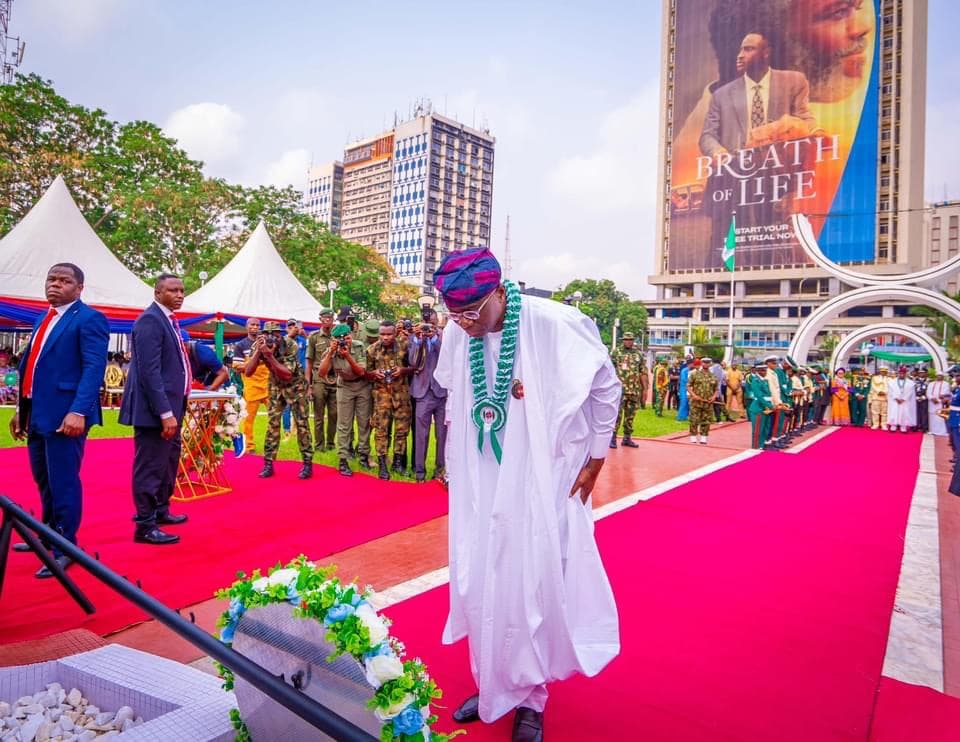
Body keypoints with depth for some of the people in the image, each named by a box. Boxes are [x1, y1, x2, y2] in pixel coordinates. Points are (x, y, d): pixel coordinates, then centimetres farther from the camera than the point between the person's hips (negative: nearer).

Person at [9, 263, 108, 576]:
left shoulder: (89, 319, -9)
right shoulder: (43, 320, 19)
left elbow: (94, 368, -18)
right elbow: (28, 365, 22)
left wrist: (78, 411, -26)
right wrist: (20, 409, 19)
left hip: (64, 415, -9)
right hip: (36, 413, 9)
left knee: (63, 482, -3)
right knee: (44, 480, 20)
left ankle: (65, 549, 9)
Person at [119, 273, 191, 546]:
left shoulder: (168, 319, 14)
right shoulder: (150, 320, -16)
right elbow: (150, 371, -23)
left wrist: (173, 409, 17)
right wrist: (165, 412, -24)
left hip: (170, 406, 11)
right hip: (155, 409, -11)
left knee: (168, 461, 22)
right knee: (150, 467, -1)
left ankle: (160, 511, 39)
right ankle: (145, 526, 10)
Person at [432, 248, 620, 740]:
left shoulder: (556, 325, -20)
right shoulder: (457, 335, -7)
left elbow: (607, 388, -5)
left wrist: (596, 458, -1)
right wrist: (453, 456, 13)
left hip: (542, 482, -4)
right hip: (479, 484, 5)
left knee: (532, 586, 3)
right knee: (479, 584, 11)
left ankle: (528, 698, 26)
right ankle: (493, 686, 33)